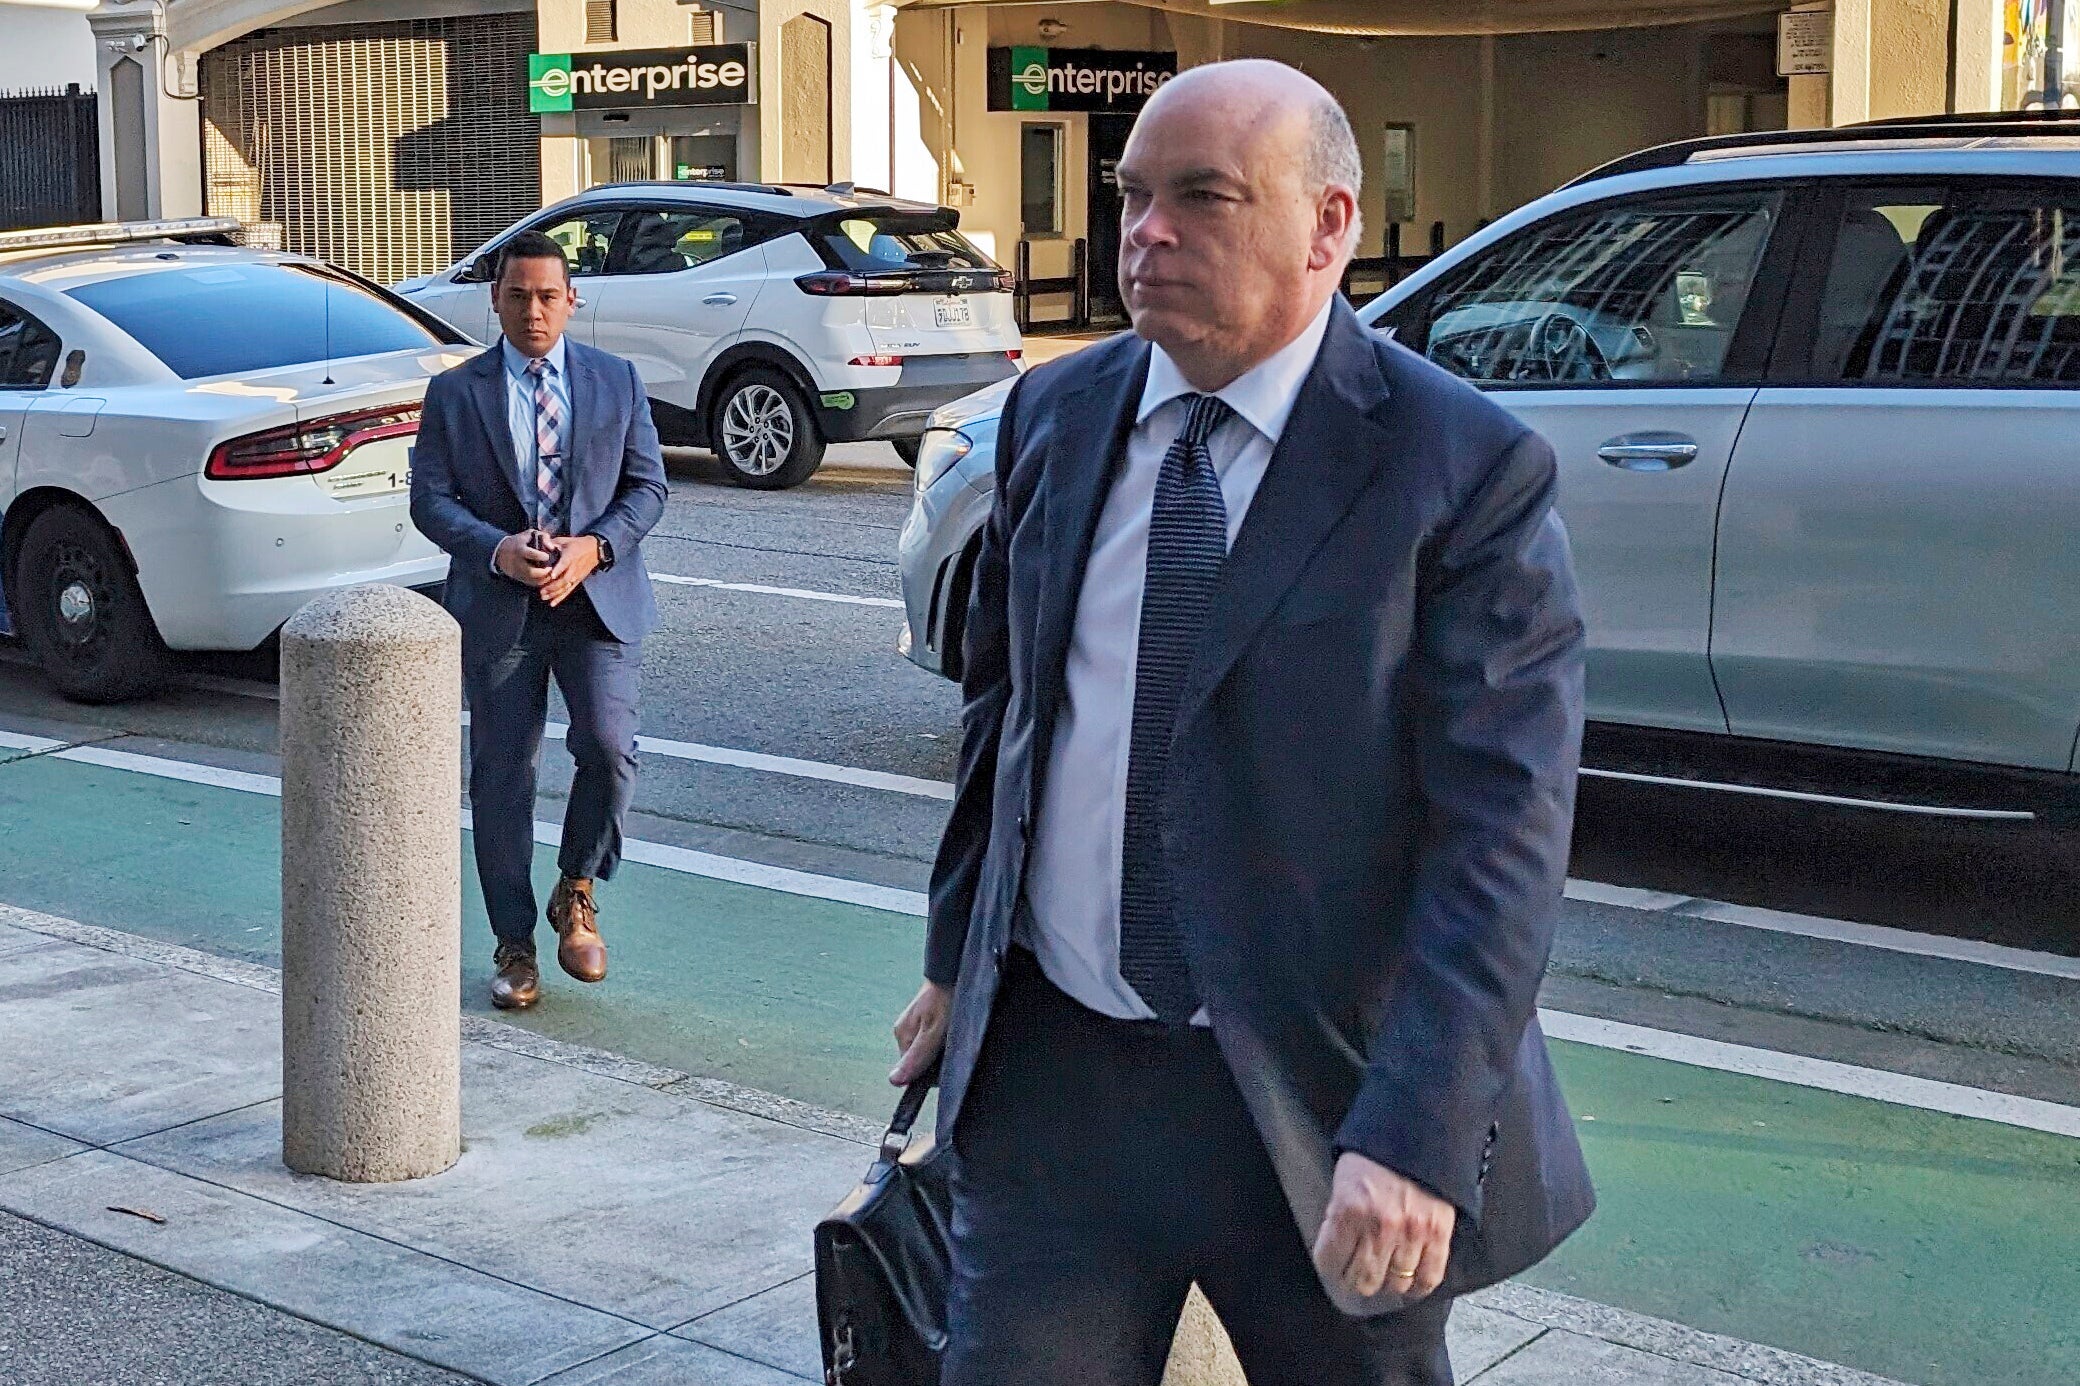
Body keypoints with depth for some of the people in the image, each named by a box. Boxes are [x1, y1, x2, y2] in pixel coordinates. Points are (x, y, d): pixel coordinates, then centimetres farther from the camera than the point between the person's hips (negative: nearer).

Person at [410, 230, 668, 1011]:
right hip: (497, 608, 0)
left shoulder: (617, 381, 7)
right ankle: (514, 946, 16)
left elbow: (647, 485, 5)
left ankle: (576, 894, 11)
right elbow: (431, 499, 0)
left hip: (599, 598, 0)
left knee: (609, 748, -16)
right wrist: (497, 551, -18)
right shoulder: (454, 393, 5)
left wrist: (595, 546, -13)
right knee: (501, 776, 3)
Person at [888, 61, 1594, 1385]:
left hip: (1320, 1094, -3)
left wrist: (1416, 1137, -24)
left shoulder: (1469, 470, -12)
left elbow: (1502, 837, -17)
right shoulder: (1054, 416, 4)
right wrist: (957, 962, 19)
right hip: (1054, 1074, 4)